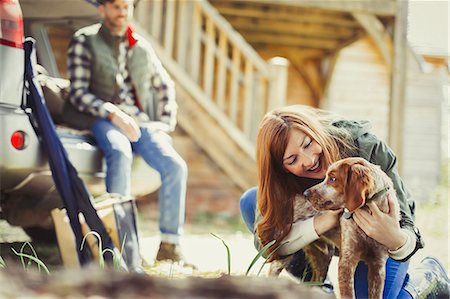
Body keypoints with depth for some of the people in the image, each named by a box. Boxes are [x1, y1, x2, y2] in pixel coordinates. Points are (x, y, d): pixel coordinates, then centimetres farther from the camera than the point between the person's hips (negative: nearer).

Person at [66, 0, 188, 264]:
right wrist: (113, 113, -17)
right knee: (120, 152, -38)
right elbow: (78, 93, -3)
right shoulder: (84, 41, 7)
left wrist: (165, 124, 12)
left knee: (175, 165, -21)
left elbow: (165, 86, 28)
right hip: (103, 119, -4)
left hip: (141, 121, 4)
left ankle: (170, 244, -16)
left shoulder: (141, 47, 21)